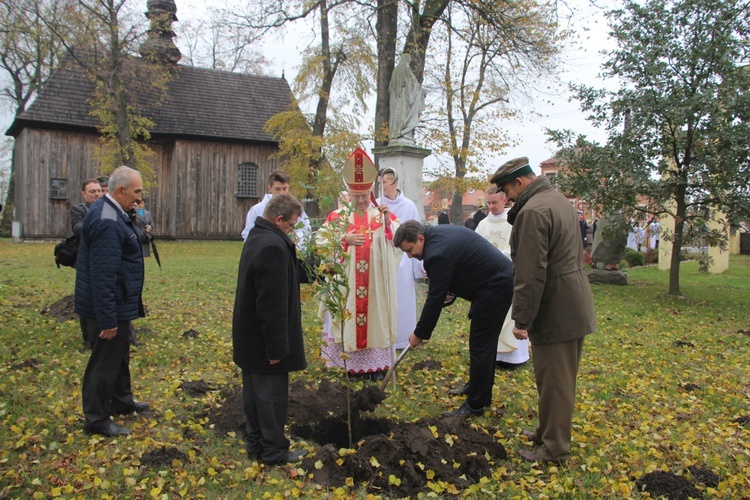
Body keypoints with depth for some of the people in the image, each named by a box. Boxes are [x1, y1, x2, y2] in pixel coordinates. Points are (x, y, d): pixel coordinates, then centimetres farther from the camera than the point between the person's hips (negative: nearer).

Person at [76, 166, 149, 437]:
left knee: (119, 356, 24)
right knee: (105, 361, 4)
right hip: (108, 306, -11)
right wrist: (107, 320, -26)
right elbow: (103, 275, -28)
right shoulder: (108, 222, -26)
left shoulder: (108, 212, 7)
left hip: (116, 304, 11)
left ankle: (121, 401, 42)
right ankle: (96, 420, 19)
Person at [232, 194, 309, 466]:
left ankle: (255, 443, 35)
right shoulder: (273, 247, -26)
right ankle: (274, 451, 20)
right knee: (271, 395, 5)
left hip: (249, 338, 10)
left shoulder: (257, 237, 7)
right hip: (263, 340, -10)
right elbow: (273, 303, -27)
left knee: (255, 392, 20)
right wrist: (276, 347, -22)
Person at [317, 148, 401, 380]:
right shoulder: (337, 217, 5)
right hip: (345, 282, -1)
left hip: (375, 282, 1)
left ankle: (375, 364, 13)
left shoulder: (383, 215, 7)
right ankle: (351, 364, 10)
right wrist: (344, 240, -11)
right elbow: (321, 241, 1)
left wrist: (389, 223, -16)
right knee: (347, 317, 1)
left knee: (375, 316, 3)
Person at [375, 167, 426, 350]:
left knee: (403, 301, 9)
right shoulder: (375, 206, -3)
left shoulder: (409, 206, -1)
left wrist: (419, 264, 1)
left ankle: (403, 338, 22)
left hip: (403, 261, 0)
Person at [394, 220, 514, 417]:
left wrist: (419, 333, -11)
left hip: (494, 288, -11)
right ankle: (481, 391, 33)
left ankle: (475, 405, 4)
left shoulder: (438, 253, -24)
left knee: (480, 345, -5)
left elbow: (435, 298, -20)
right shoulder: (439, 232, 6)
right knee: (485, 342, 20)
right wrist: (451, 288, 8)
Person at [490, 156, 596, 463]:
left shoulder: (533, 211, -20)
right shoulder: (558, 200, 13)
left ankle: (554, 449, 15)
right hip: (575, 307, 10)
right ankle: (549, 433, 35)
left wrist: (521, 319, -18)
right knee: (562, 378, 20)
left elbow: (531, 274, -23)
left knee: (553, 382, 2)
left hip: (556, 310, -10)